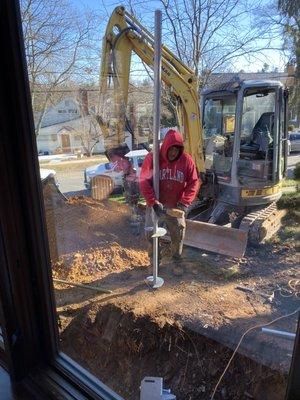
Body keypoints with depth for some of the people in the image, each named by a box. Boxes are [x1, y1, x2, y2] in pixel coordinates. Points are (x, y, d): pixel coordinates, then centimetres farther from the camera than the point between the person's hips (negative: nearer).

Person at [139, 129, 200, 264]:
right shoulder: (152, 158, -13)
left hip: (176, 207, 1)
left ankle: (177, 259, 35)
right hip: (156, 205, -1)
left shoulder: (187, 160, -8)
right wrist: (154, 203, -25)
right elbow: (144, 182, -17)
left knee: (179, 233, 10)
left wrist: (185, 202, -17)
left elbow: (193, 183, -6)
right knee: (151, 232, -1)